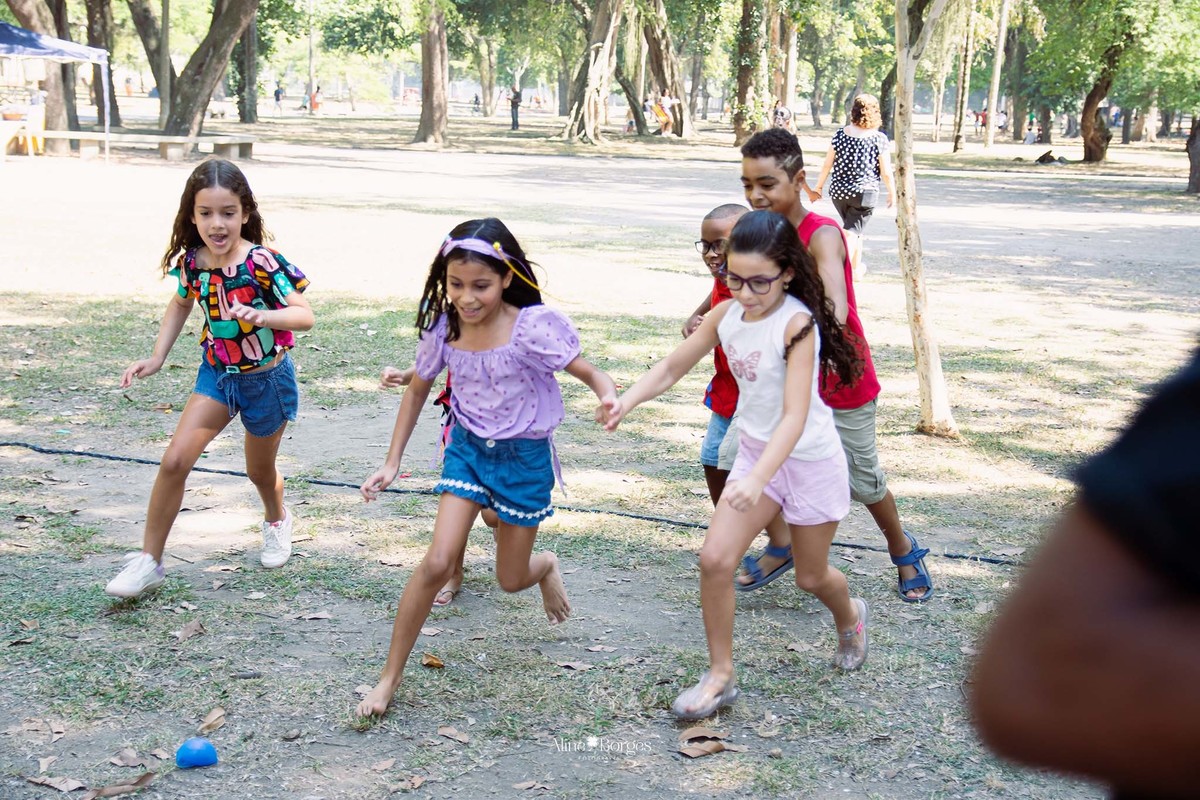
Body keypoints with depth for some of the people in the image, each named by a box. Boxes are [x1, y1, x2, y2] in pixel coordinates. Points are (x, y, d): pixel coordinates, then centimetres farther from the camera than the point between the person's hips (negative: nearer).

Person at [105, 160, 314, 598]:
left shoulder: (263, 263, -25)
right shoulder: (191, 262, -11)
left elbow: (305, 315, -25)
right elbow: (181, 303, 10)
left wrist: (261, 315, -44)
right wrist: (156, 357, 4)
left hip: (267, 378, -3)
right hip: (217, 373, 3)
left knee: (259, 471, 17)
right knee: (174, 460, -11)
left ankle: (277, 520, 52)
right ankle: (149, 559, 2)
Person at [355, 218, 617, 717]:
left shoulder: (532, 327, -23)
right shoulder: (443, 328, -10)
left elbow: (589, 372, -18)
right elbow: (418, 390, 6)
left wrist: (608, 396, -43)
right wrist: (392, 463, 4)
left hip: (524, 456, -2)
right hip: (468, 448, 2)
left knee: (511, 580, 10)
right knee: (437, 563, -12)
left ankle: (546, 566, 50)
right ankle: (390, 676, 3)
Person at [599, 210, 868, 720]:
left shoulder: (798, 324, -28)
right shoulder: (725, 316, -9)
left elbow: (795, 417, -35)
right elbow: (672, 367, 0)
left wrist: (758, 479, -48)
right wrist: (627, 400, -20)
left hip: (809, 460, -5)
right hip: (756, 452, 5)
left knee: (810, 576, 14)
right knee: (714, 559, -9)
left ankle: (850, 616, 50)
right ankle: (720, 676, 7)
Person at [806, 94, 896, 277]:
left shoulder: (840, 134, -1)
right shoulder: (879, 138, -10)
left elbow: (827, 164, 1)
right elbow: (886, 172, -8)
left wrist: (818, 188, 12)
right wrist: (892, 193, 7)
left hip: (838, 192, 4)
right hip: (865, 193, -4)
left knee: (855, 229, 24)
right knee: (851, 233, 1)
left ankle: (857, 268, 37)